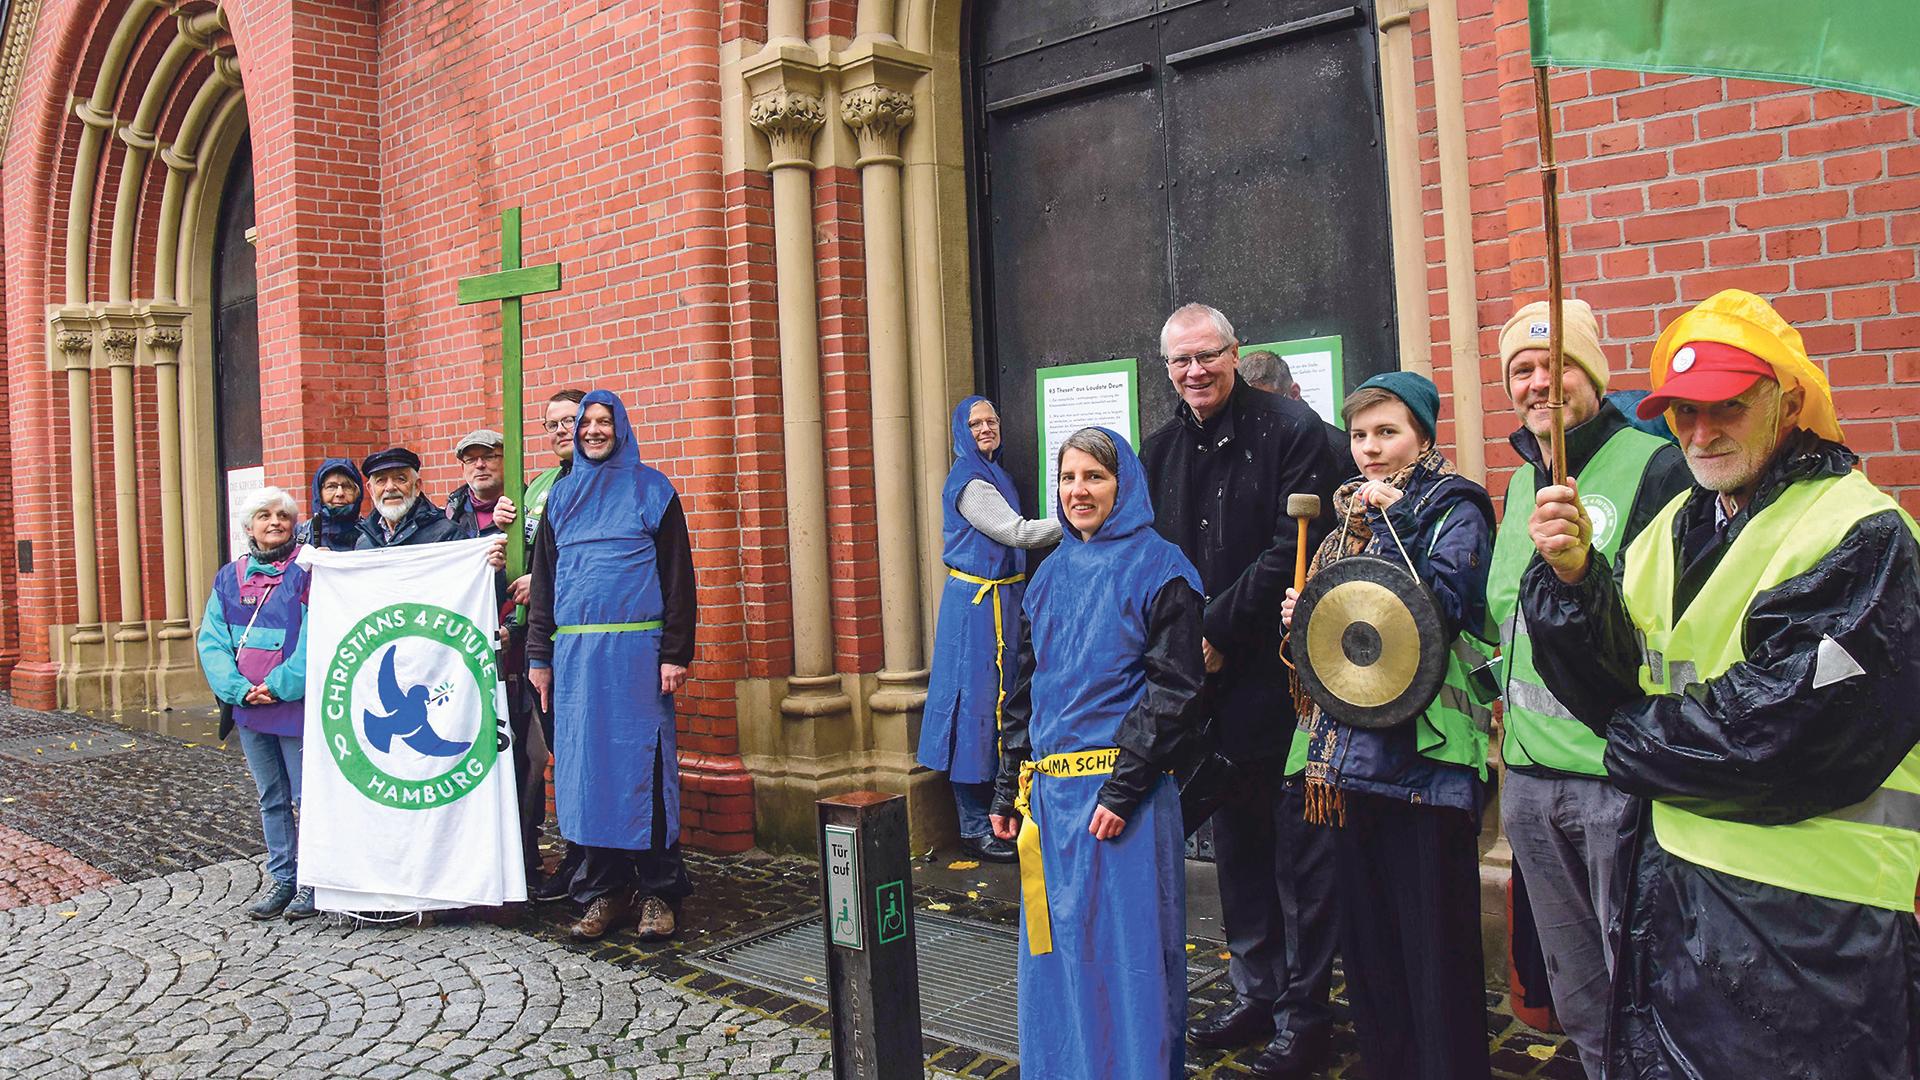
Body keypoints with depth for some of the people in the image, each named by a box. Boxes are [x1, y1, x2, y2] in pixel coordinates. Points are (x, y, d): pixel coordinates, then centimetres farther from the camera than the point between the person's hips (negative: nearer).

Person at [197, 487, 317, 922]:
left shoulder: (308, 569, -4)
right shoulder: (230, 577, 12)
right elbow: (211, 640, 6)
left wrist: (281, 685, -17)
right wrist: (239, 688, -9)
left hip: (297, 704, -5)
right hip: (248, 707, 6)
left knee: (308, 797, -2)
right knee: (271, 799, 14)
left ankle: (313, 881, 10)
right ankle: (281, 879, 24)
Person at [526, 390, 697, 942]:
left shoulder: (651, 490, 4)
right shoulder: (561, 496, 15)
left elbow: (678, 575, -1)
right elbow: (543, 580, 16)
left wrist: (675, 653, -9)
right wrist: (539, 656, 10)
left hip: (637, 649, -4)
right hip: (574, 651, 4)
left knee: (642, 761, -4)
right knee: (585, 763, 3)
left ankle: (659, 892, 5)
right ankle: (605, 890, 12)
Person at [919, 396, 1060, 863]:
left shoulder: (994, 474, 15)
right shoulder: (969, 482, -14)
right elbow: (1016, 532, -19)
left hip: (1001, 599, 10)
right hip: (976, 603, -10)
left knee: (999, 702, 14)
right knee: (976, 702, -4)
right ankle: (974, 828, 4)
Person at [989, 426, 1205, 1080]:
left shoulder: (1158, 570, -5)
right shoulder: (1051, 575, 14)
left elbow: (1173, 689, -12)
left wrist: (1121, 789, -18)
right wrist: (1008, 789, 12)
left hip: (1122, 792, -6)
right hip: (1049, 791, 6)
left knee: (1125, 949, 3)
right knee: (1057, 949, 14)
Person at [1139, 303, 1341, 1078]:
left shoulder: (1289, 431, -8)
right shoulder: (1162, 451, 11)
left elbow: (1294, 552, -15)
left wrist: (1216, 631, -14)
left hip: (1281, 676, -6)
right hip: (1206, 683, 6)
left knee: (1300, 852, 3)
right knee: (1234, 844, 16)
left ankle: (1302, 1013, 16)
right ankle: (1256, 994, 30)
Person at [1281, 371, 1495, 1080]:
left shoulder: (1454, 509, -3)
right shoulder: (1353, 515, 17)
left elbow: (1439, 606, -19)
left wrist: (1389, 520, -15)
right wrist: (1301, 619, 4)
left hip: (1425, 752, -7)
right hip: (1351, 751, 7)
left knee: (1433, 941, -1)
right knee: (1366, 935, 14)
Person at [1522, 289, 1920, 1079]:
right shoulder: (1674, 529, 9)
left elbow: (1772, 730, -21)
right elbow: (1608, 685, 0)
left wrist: (1635, 744, -7)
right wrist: (1573, 579, -16)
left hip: (1807, 914, -6)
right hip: (1670, 882, 6)